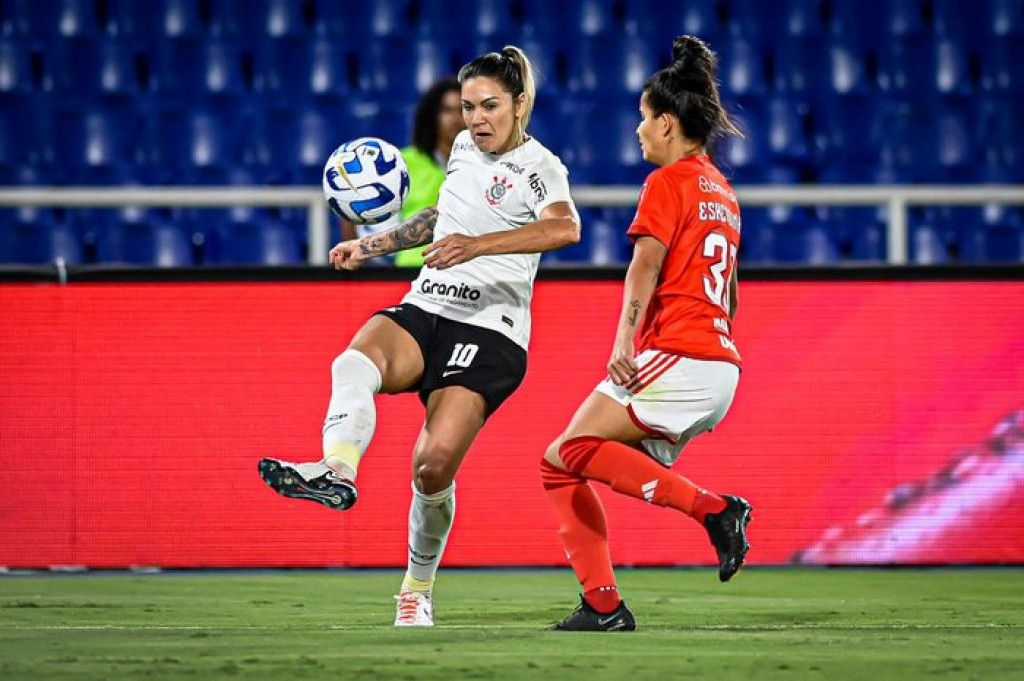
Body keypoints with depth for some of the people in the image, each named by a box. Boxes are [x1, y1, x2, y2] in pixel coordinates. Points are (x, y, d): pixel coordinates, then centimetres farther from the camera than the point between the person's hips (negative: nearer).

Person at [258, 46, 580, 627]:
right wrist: (374, 245, 32)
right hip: (423, 312, 6)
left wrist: (477, 245, -42)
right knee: (355, 363, -30)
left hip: (488, 332, -6)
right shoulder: (466, 147, 15)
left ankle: (419, 589, 6)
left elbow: (565, 227, -30)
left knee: (434, 465, -18)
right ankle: (337, 470, -58)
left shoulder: (538, 167, -7)